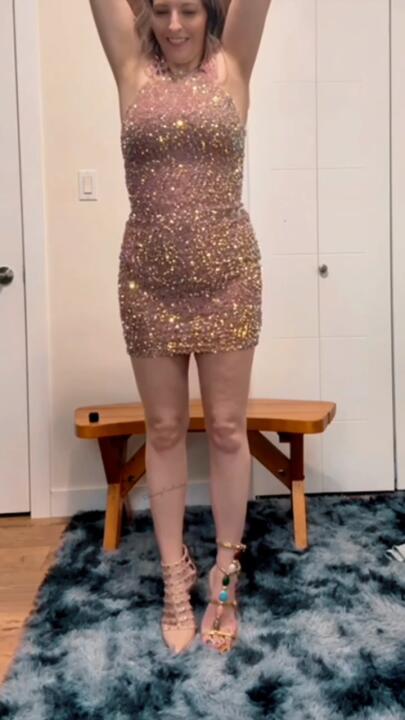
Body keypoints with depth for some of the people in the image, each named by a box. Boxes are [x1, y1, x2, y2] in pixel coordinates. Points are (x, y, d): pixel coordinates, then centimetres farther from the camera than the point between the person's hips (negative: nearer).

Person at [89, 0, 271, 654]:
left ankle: (225, 575, 23)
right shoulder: (132, 69, 7)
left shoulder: (232, 65, 5)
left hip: (226, 277, -1)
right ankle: (174, 577, 24)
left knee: (227, 429, 6)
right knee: (164, 430, 9)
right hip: (150, 281, 1)